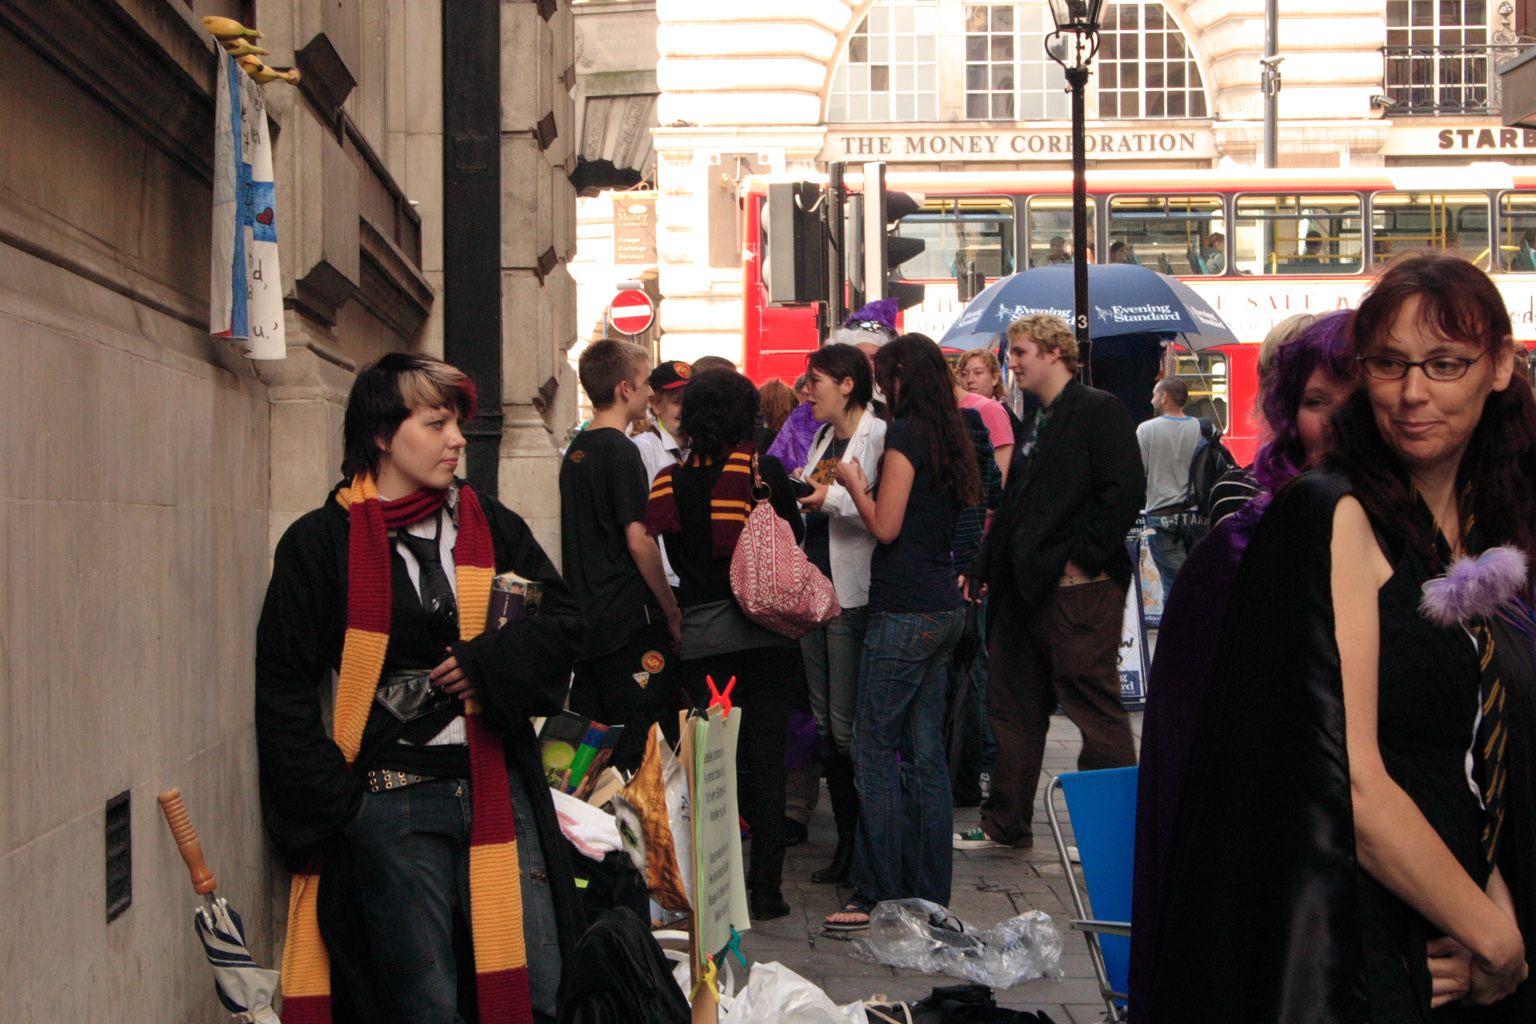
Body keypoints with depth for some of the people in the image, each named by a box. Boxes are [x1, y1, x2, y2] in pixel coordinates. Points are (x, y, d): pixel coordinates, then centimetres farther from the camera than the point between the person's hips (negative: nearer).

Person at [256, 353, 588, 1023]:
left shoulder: (491, 526, 11)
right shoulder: (320, 542, 0)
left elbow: (564, 621, 11)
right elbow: (284, 686, -1)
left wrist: (488, 662, -7)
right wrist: (333, 802, -8)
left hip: (496, 787, 3)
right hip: (392, 803, -3)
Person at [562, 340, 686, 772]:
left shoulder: (576, 450, 14)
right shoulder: (620, 450, -12)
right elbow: (638, 541, -16)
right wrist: (673, 611, -7)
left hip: (586, 620, 9)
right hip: (630, 624, -9)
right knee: (647, 751, -6)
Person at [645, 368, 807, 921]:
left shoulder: (670, 480, 1)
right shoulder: (762, 468, -6)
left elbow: (669, 556, 6)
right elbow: (794, 539, -1)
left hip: (699, 638, 2)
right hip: (763, 628, -2)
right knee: (765, 761, 3)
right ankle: (765, 888, 4)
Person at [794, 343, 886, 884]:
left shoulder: (878, 437, -9)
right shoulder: (822, 439, 17)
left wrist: (832, 499, -23)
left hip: (854, 593, -9)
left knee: (849, 727, -6)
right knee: (825, 725, 10)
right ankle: (847, 844, 18)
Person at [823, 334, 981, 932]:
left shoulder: (905, 433, -11)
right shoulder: (948, 438, 14)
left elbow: (886, 526, -13)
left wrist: (853, 483, 2)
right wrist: (867, 488, 19)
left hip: (905, 612, -9)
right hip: (944, 608, 9)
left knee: (874, 746, -4)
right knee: (925, 753, 10)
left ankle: (877, 893, -4)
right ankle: (929, 891, 14)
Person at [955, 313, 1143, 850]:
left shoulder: (1100, 411, -8)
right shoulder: (1036, 422, 20)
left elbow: (1124, 492, -17)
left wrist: (1081, 558, -17)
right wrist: (989, 565, 14)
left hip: (1077, 586, -9)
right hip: (1025, 586, 9)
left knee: (1096, 712, -3)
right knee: (1014, 709, 13)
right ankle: (1006, 825, 23)